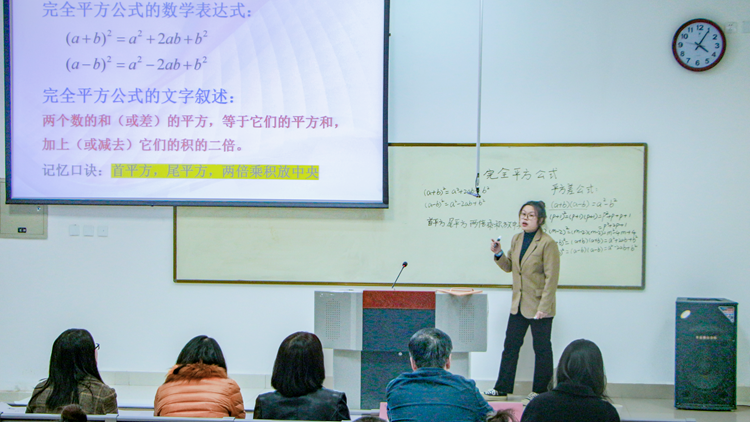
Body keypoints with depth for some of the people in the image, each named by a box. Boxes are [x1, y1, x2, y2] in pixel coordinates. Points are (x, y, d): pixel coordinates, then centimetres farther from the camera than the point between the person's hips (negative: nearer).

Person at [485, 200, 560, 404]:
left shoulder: (548, 243, -15)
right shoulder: (516, 240, 7)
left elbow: (551, 278, -16)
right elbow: (508, 266, 17)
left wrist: (543, 307, -19)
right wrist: (498, 253, -4)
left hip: (539, 306, -7)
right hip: (519, 304, 7)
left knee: (541, 349, 5)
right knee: (510, 345, 11)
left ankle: (540, 391, 16)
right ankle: (502, 388, 20)